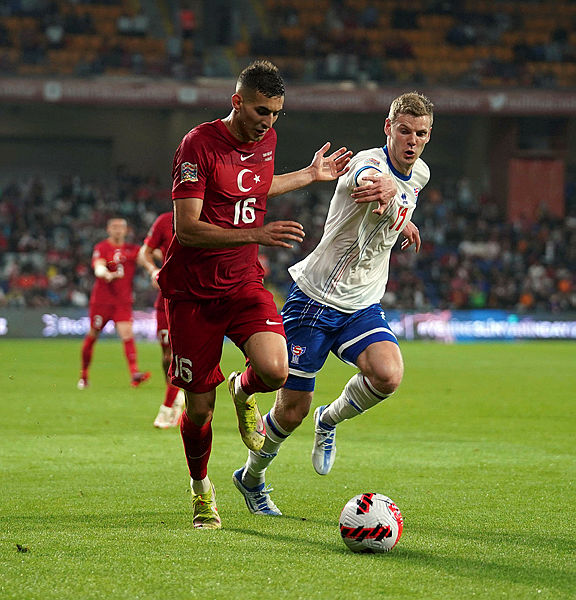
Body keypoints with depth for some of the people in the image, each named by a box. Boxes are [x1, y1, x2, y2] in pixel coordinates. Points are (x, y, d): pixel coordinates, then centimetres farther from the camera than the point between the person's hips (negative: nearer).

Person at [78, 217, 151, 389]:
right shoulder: (101, 248, -5)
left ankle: (134, 374, -26)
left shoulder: (132, 249, 9)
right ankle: (84, 374, 25)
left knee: (127, 334, -14)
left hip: (123, 301, 2)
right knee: (93, 335, 6)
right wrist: (106, 274, -43)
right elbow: (98, 267, -21)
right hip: (101, 300, -2)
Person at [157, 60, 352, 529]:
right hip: (193, 291, -4)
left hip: (244, 284, 4)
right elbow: (187, 228, -20)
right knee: (199, 409, 1)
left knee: (275, 371, -23)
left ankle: (243, 390, 14)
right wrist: (256, 235, -28)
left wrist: (310, 176, 28)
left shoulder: (266, 139, 6)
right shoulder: (199, 145, -15)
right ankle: (201, 488, 30)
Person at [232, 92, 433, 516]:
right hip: (315, 298, -6)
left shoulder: (420, 174, 4)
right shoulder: (370, 163, -21)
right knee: (293, 410, -1)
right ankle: (251, 477, 28)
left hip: (363, 305, 6)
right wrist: (384, 187, -70)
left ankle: (330, 421, 6)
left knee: (388, 375, -24)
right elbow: (368, 179, -50)